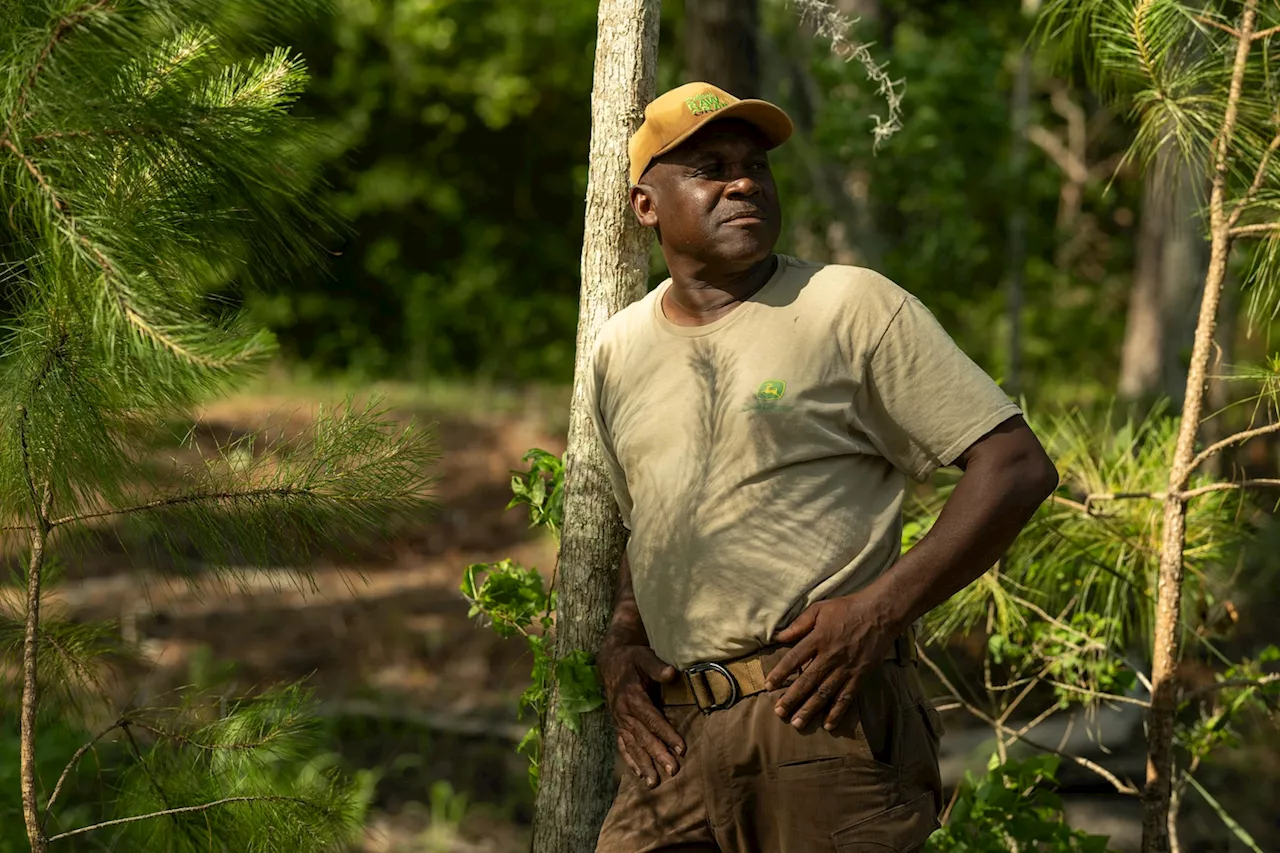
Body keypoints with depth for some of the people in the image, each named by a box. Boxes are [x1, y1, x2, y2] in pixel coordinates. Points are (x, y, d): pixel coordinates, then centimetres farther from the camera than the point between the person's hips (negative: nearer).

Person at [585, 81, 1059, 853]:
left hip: (824, 716, -5)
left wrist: (879, 609, -14)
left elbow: (1018, 468, -6)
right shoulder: (618, 352, 15)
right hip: (677, 738, 5)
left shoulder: (854, 308, -1)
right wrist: (621, 642, 10)